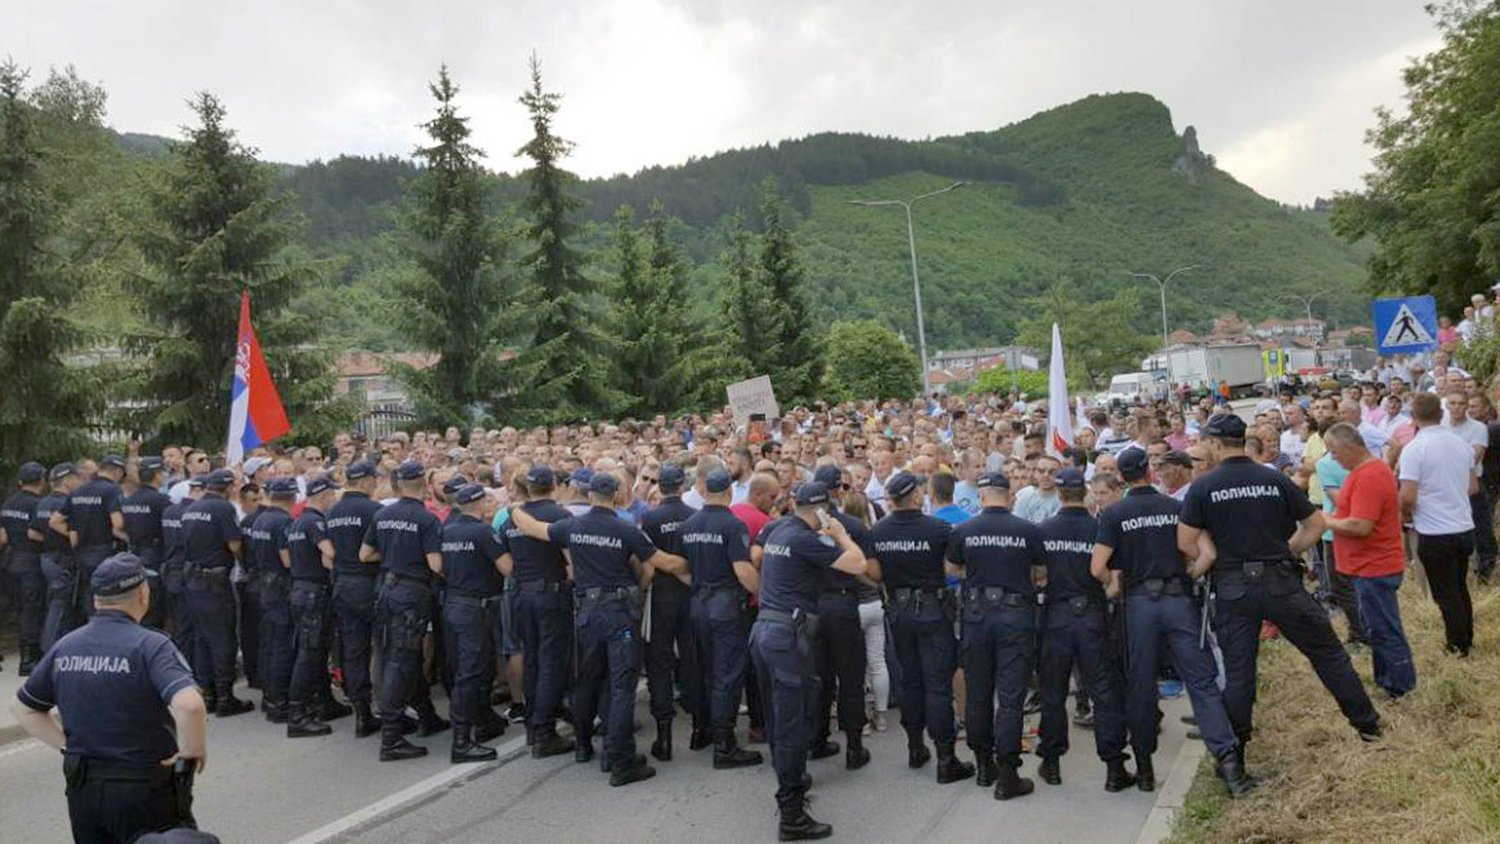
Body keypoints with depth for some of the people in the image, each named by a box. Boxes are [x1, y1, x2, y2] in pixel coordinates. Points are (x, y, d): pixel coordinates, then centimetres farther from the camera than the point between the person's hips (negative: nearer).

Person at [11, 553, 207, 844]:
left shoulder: (65, 647, 5)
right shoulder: (150, 645, -15)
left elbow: (22, 708, 18)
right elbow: (189, 705, -30)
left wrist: (67, 745, 14)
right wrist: (194, 750, -13)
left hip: (82, 790, 6)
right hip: (145, 789, -5)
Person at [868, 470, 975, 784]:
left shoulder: (877, 531, -4)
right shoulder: (938, 528, -17)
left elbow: (874, 573, 1)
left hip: (900, 612, 4)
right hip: (934, 610, -4)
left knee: (910, 680, 17)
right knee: (938, 684, -1)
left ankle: (915, 748, 26)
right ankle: (946, 759, 1)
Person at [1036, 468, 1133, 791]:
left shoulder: (1043, 530, -4)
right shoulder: (1099, 529, -7)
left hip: (1055, 616, 1)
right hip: (1092, 617, -1)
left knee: (1053, 693, 12)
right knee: (1105, 692, 5)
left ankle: (1051, 764, 20)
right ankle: (1114, 768, 7)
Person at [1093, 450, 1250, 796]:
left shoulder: (1114, 515, -1)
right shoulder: (1178, 507, 6)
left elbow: (1098, 568, -8)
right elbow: (1204, 555, 1)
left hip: (1139, 603, -1)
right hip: (1179, 600, 1)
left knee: (1141, 685, 8)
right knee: (1202, 680, 1)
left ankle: (1144, 767, 15)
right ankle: (1227, 757, -10)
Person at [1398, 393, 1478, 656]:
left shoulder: (1414, 448, -17)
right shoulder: (1462, 444, 4)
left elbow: (1407, 497, -21)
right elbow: (1472, 486, 16)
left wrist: (1405, 514, -2)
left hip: (1435, 533, -6)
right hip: (1465, 528, 7)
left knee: (1445, 593, 6)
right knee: (1461, 587, 21)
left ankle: (1457, 646, 13)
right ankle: (1467, 640, 31)